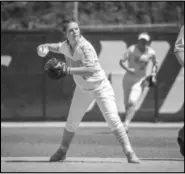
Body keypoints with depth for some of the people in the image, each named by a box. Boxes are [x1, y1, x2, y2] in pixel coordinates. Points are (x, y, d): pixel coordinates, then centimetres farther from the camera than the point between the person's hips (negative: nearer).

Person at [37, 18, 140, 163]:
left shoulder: (85, 46, -28)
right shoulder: (66, 45, -7)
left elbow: (91, 69, -40)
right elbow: (57, 47, 18)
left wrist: (67, 69, -40)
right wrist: (46, 46, -3)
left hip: (100, 86, -6)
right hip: (82, 89, 6)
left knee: (113, 119, -17)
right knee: (72, 122, 12)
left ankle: (129, 152, -12)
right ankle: (62, 151, 33)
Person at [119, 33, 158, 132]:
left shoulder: (151, 53, -6)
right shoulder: (132, 49, -11)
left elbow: (155, 64, 14)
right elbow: (121, 61, -13)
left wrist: (153, 75, 0)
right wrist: (127, 69, -31)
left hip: (141, 80, -1)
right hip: (128, 78, 1)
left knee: (132, 102, -19)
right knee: (127, 104, 9)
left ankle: (126, 125, -23)